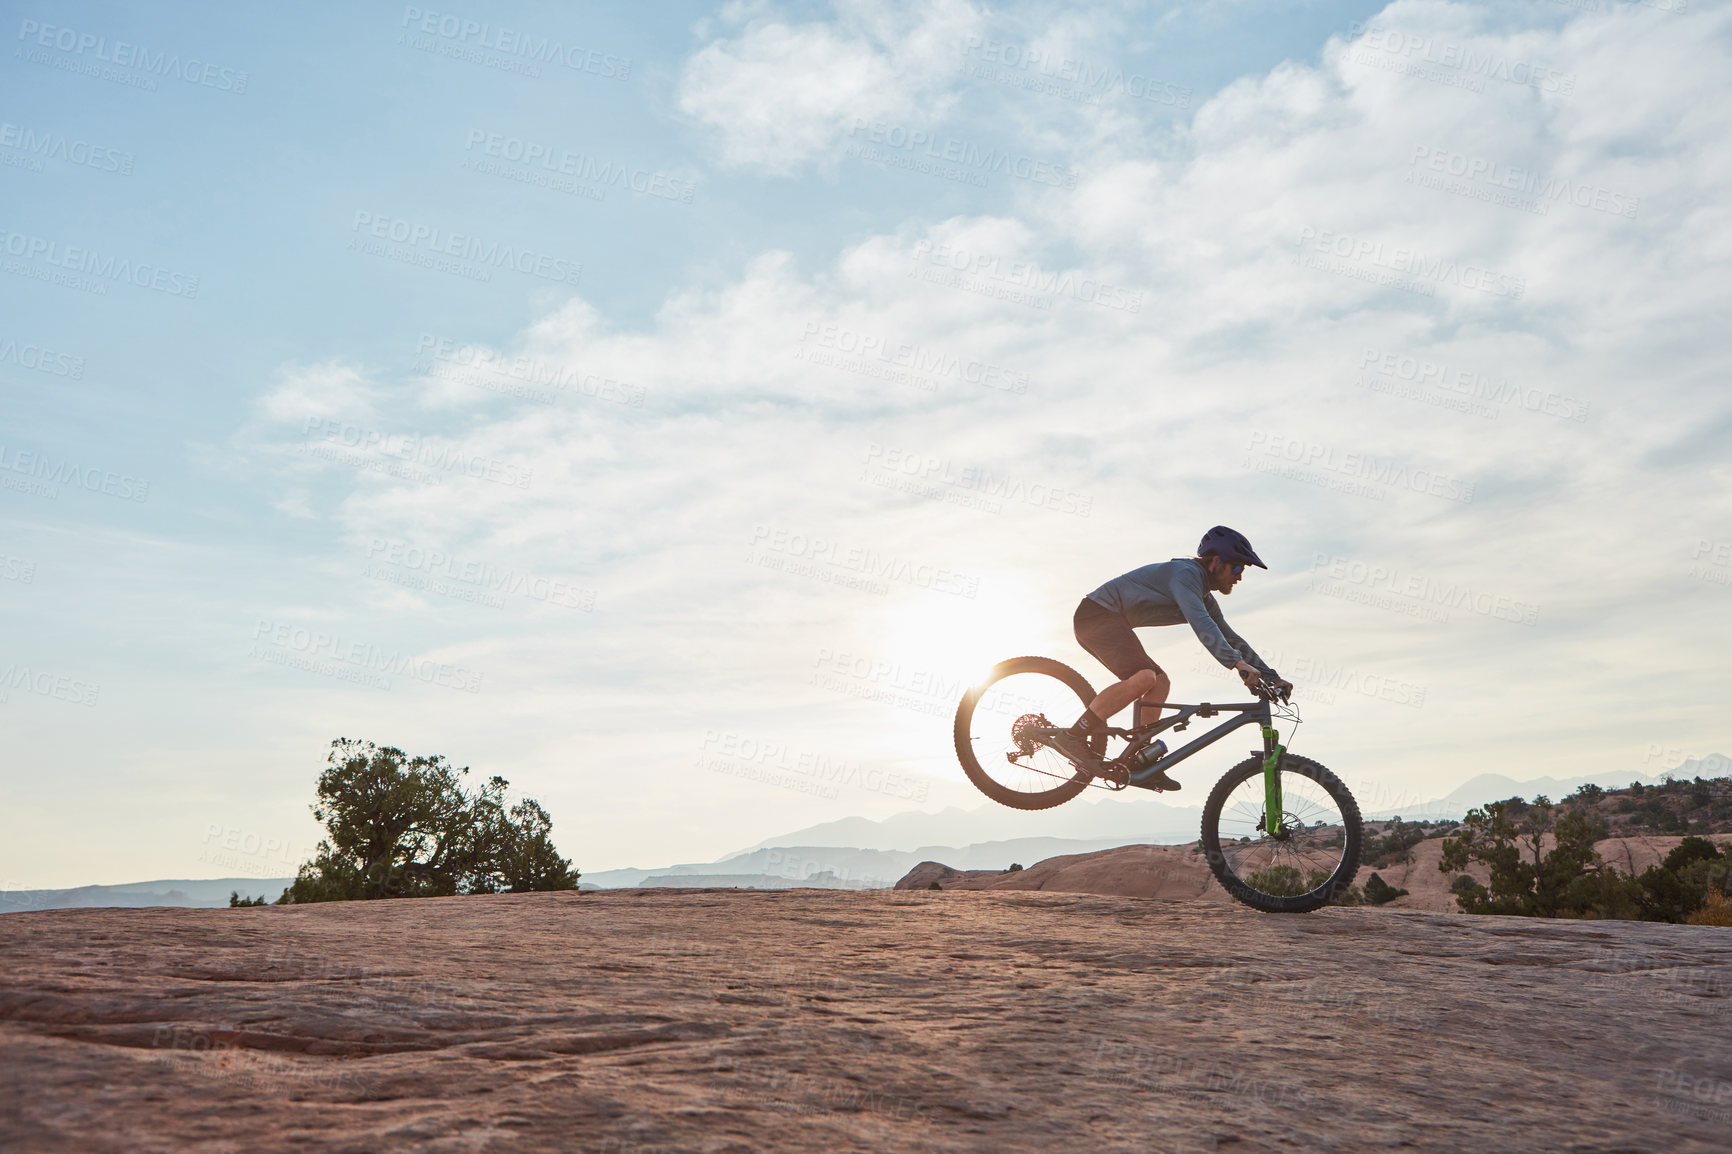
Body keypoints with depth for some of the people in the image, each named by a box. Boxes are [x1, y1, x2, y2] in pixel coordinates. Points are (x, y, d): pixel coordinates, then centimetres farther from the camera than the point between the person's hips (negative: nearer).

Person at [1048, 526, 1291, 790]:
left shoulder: (1204, 596, 15)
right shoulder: (1185, 573, -17)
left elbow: (1230, 638, 19)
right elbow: (1201, 623, -33)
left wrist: (1272, 677, 14)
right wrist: (1237, 663, -42)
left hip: (1111, 622, 11)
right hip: (1097, 614, -11)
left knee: (1160, 682, 4)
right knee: (1145, 677, -26)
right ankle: (1074, 737, -25)